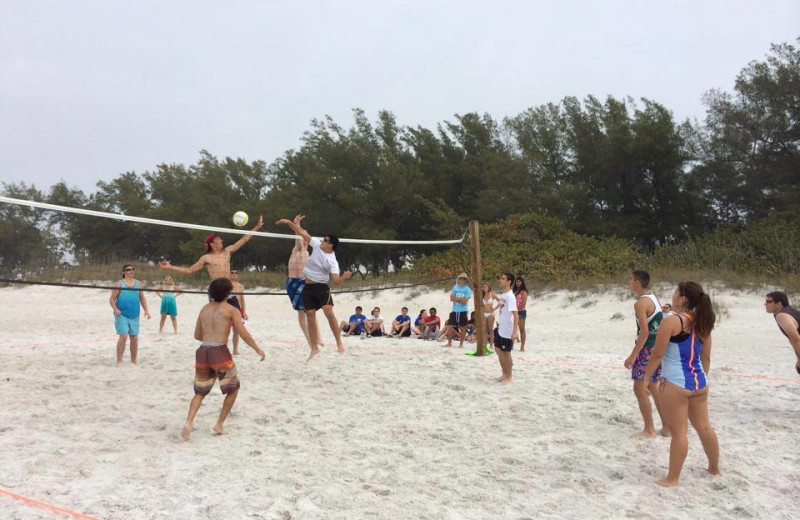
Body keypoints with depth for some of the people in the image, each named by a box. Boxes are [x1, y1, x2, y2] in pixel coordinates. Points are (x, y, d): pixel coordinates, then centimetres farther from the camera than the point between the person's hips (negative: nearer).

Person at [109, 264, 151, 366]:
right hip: (122, 315, -4)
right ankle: (119, 361, -5)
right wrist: (115, 309, -20)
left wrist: (146, 310, 3)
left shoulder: (138, 283, 11)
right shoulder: (119, 284, -1)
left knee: (134, 338, 8)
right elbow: (112, 299, -3)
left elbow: (142, 298, 14)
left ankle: (134, 361, 22)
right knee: (123, 337, -14)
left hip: (134, 316, 4)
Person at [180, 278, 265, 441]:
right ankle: (219, 425, 14)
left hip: (202, 352, 5)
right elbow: (244, 334, -7)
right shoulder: (231, 310, 1)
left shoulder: (205, 309, 16)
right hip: (220, 353, -5)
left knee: (200, 392, 18)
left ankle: (189, 422, -5)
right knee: (233, 389, 16)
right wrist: (258, 349, 4)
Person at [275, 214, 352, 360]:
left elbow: (337, 281, -28)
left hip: (321, 287, -5)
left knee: (329, 312, -22)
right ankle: (314, 349, 10)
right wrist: (289, 222, 4)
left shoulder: (332, 261, -18)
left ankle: (339, 343, -14)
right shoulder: (317, 245, -2)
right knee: (310, 317, 3)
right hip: (307, 287, 5)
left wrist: (344, 277, -49)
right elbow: (303, 233, 5)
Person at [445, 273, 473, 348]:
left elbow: (465, 301, -12)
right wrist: (460, 299, -11)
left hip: (463, 311, -3)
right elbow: (451, 298, -2)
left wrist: (456, 299, -6)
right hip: (454, 310, 4)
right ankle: (449, 343, 14)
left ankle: (461, 343, 14)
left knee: (462, 327, 4)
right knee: (451, 326, 5)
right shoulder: (455, 288, 7)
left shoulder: (467, 289, -5)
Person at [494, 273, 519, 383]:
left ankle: (508, 377, 16)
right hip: (500, 328, 9)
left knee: (506, 353, 2)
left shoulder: (510, 296, -23)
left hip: (507, 330, -9)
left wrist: (514, 332, -33)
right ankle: (504, 374, 31)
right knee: (499, 350, 17)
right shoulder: (503, 295, 5)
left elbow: (515, 315, -29)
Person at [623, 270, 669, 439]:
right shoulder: (654, 299, 12)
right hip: (659, 349, 10)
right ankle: (666, 427, 24)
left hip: (647, 350, -9)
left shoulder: (641, 303, -17)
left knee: (640, 389, -1)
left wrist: (632, 355, -20)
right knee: (653, 388, 19)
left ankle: (649, 430, 4)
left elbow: (644, 332, -23)